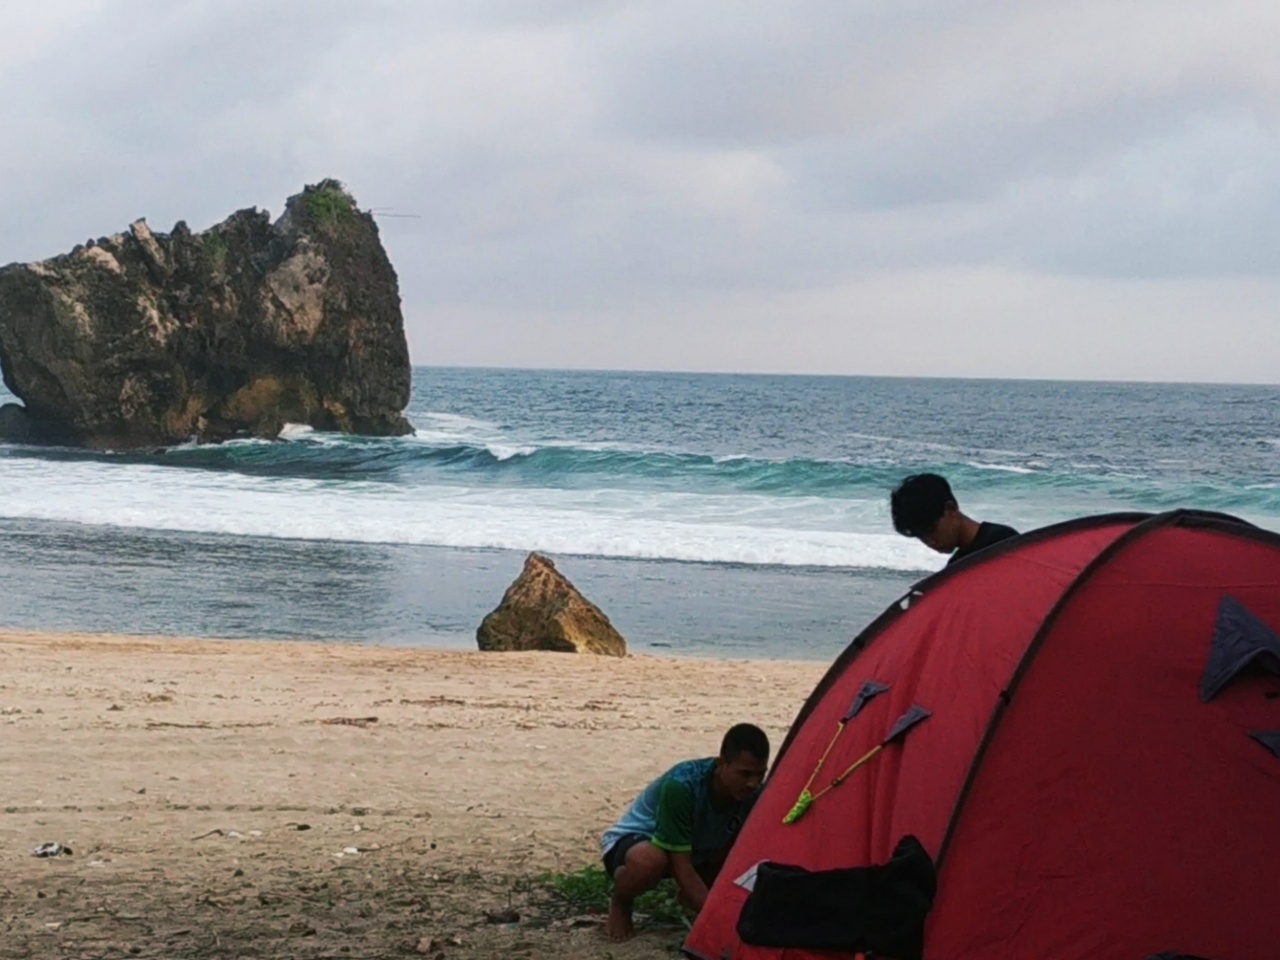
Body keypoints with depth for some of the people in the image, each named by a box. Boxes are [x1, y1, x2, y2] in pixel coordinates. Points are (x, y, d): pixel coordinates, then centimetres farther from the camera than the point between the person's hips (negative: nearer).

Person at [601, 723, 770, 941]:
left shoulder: (753, 795, -21)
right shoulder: (680, 786, -38)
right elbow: (681, 866, -35)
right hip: (633, 840, -6)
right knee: (649, 859, -42)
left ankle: (691, 895, 9)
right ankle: (620, 905, -8)